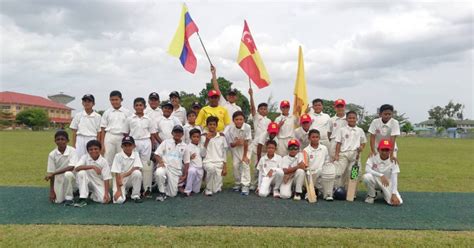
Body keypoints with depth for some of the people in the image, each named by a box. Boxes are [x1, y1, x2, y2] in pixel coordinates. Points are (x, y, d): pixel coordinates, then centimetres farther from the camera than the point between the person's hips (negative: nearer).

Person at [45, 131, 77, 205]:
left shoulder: (72, 151, -18)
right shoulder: (52, 154, -10)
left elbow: (71, 167, -28)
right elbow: (51, 172, -7)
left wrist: (54, 173, -30)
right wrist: (51, 191, -8)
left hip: (70, 176, -2)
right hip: (58, 178, 2)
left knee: (68, 174, -37)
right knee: (58, 200, -12)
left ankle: (69, 198, -17)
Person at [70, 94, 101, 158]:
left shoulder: (97, 116, 3)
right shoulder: (78, 115, 7)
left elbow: (98, 133, 4)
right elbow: (74, 131, 7)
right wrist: (73, 145, 3)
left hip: (92, 140, -1)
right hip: (80, 140, 1)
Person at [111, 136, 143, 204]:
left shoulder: (136, 154, -4)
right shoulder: (118, 156, -10)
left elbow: (137, 168, -16)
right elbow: (117, 174, -14)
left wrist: (123, 175, -26)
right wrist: (118, 190, -20)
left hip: (130, 179, 2)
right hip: (119, 181, -2)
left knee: (137, 173, -31)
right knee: (119, 200, -25)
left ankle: (135, 195, -11)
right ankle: (124, 192, 14)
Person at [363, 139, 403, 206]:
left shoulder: (393, 161, -12)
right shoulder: (373, 157, -12)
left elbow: (394, 179, -17)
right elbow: (367, 169, -26)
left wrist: (394, 194, -27)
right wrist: (381, 175, -39)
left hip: (388, 184, 1)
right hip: (375, 181, -1)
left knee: (397, 202, -21)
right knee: (367, 176, -35)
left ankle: (384, 193, 17)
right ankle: (371, 196, -4)